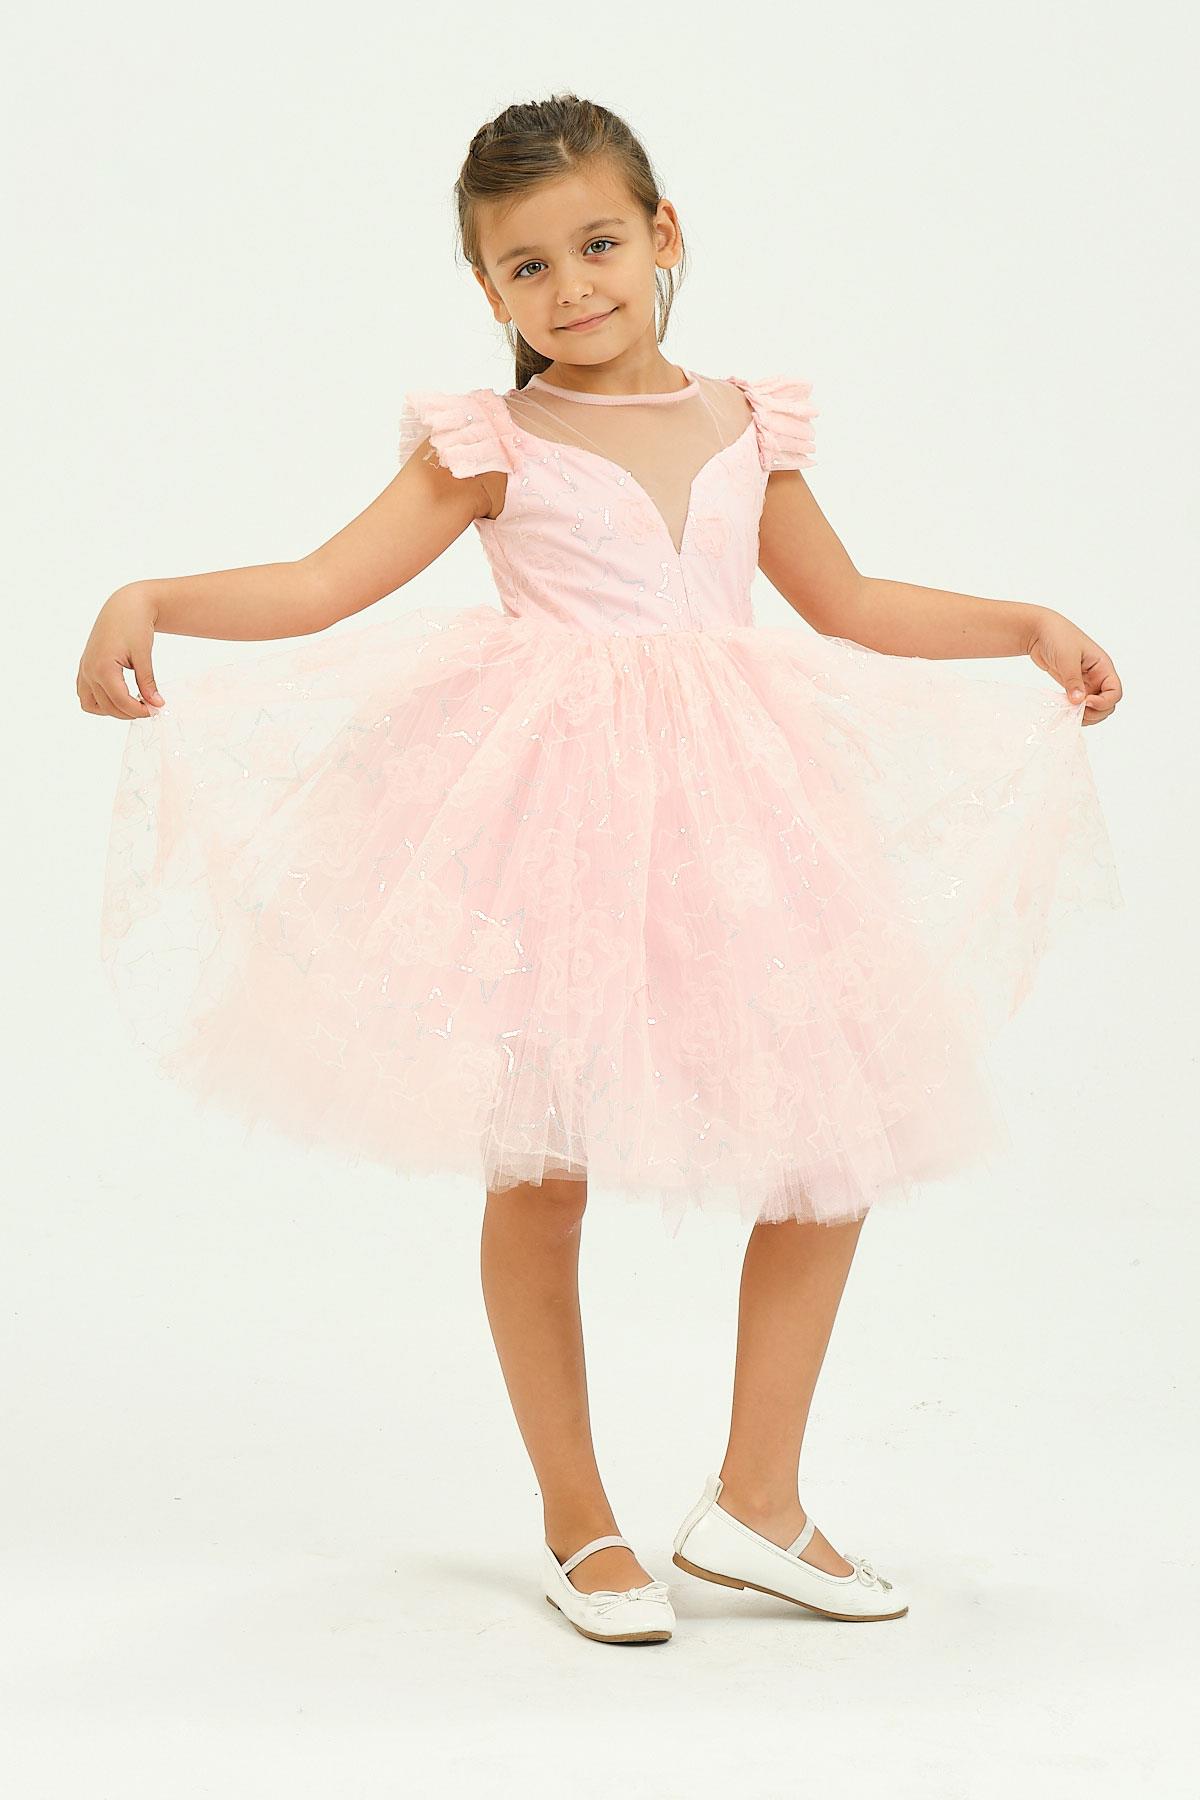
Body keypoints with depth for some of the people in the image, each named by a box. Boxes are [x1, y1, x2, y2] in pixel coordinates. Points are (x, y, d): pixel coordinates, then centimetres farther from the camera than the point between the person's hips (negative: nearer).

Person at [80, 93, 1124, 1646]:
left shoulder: (745, 423, 10)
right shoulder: (492, 444, -1)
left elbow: (849, 606, 22)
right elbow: (323, 585, -7)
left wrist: (1031, 626, 19)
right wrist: (149, 601, -21)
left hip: (732, 806, 4)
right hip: (560, 819, -4)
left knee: (840, 1128, 3)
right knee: (539, 1163, 2)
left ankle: (755, 1500, 17)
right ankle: (577, 1521, 20)